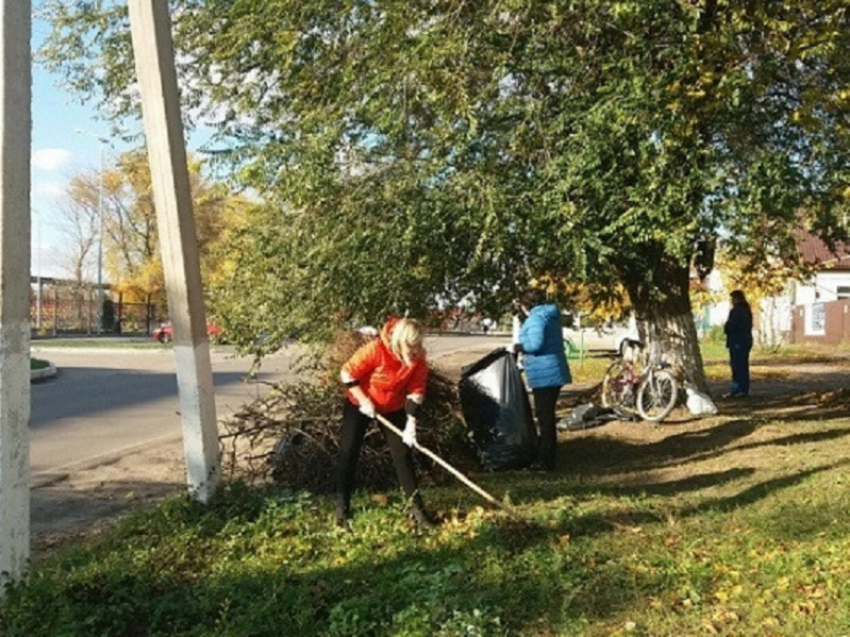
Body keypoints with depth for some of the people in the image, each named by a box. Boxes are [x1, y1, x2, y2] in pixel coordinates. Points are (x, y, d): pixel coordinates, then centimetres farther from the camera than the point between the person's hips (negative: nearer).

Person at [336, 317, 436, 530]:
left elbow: (416, 392, -14)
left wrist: (411, 424, -19)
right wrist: (363, 400, -23)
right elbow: (347, 373, -23)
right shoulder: (375, 350, -33)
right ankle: (342, 510, 8)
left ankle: (417, 508, 8)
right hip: (359, 405, -3)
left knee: (403, 455, -1)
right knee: (348, 454, -3)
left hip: (393, 409, 3)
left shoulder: (418, 358, -20)